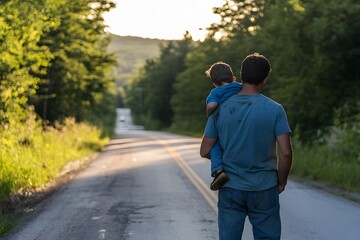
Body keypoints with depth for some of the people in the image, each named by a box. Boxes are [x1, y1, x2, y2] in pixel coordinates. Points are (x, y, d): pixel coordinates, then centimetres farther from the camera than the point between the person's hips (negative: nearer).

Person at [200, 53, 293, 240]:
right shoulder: (275, 110, -8)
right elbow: (285, 153, -12)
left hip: (230, 189, 2)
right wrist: (282, 181, 4)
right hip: (264, 189, -2)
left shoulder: (221, 109, -2)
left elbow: (205, 151, 0)